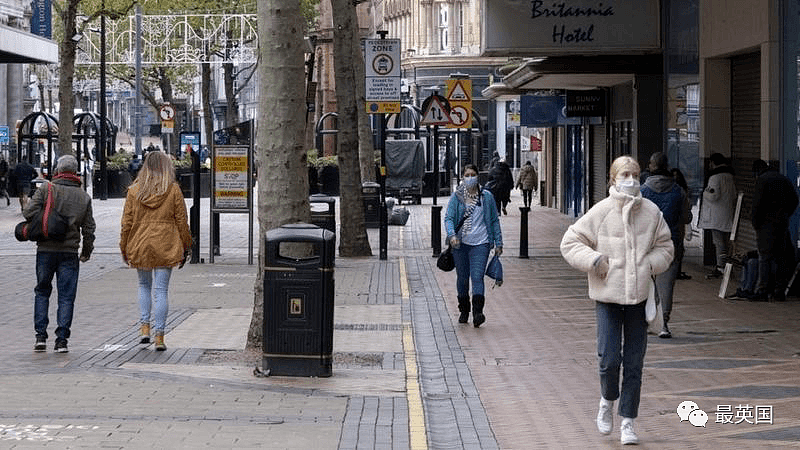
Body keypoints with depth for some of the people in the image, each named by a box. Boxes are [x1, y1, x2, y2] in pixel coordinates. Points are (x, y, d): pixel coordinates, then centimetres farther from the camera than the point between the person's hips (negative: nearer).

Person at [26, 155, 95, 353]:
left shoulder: (46, 190, -3)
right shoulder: (84, 197, 5)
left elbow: (29, 212, -12)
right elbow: (89, 229, 8)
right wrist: (87, 251, 21)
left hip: (45, 250, -1)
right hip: (70, 252, 1)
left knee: (42, 292, 13)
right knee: (66, 296, 5)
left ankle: (41, 335, 6)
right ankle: (62, 339, -1)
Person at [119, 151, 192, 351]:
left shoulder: (134, 190, 1)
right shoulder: (173, 190, -2)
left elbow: (127, 222, 3)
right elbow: (181, 222, 1)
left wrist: (124, 248, 13)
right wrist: (186, 248, 9)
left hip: (140, 246, 2)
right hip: (165, 247, -2)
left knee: (144, 285, 20)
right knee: (161, 290, 1)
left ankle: (144, 327, 7)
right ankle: (159, 336, -1)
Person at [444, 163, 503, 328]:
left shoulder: (486, 196, 6)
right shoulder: (456, 197, 4)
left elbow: (494, 220, 11)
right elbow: (448, 218, -2)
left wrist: (498, 243, 8)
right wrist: (451, 235, -21)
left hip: (480, 243, -2)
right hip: (460, 243, 2)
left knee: (477, 277, -15)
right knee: (462, 278, 9)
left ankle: (478, 313, -23)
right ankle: (464, 311, 25)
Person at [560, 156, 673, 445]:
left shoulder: (651, 212, 2)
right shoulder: (601, 212, -5)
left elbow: (665, 247, 15)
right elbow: (570, 243, 1)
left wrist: (650, 264, -3)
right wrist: (594, 259, -13)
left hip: (639, 296, 2)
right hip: (607, 295, -2)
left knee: (634, 363, 4)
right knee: (609, 359, -7)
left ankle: (628, 422, 16)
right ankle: (608, 400, 25)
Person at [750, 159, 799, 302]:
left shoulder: (762, 180, -6)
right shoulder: (784, 179, 16)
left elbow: (758, 204, -13)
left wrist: (756, 224, -6)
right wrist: (785, 216, 18)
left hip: (767, 222, -7)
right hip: (783, 223, 7)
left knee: (765, 257, -6)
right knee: (780, 257, 9)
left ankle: (762, 291, -8)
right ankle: (779, 291, 10)